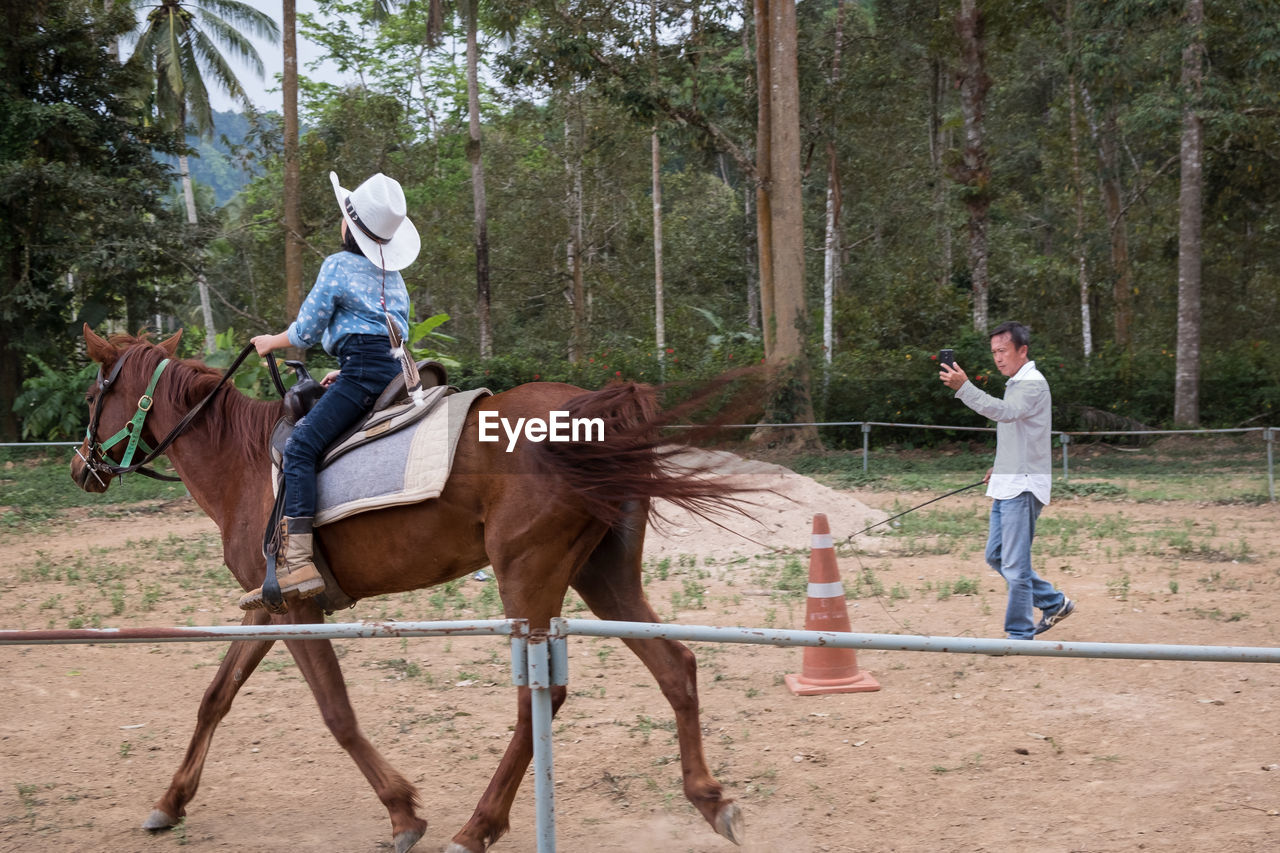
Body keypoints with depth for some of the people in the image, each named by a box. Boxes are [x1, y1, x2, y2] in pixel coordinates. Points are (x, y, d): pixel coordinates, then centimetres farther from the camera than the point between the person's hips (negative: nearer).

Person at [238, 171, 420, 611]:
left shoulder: (338, 265, 0)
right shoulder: (394, 275, 22)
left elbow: (306, 331, 2)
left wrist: (271, 342, 21)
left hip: (364, 371, -9)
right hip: (398, 369, 9)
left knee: (299, 447, -18)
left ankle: (297, 562, -34)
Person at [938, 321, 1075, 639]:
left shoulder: (1033, 384, -13)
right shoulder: (1015, 383, 19)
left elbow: (1004, 412, -33)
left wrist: (963, 387, -43)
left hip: (1023, 487, -10)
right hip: (1006, 485, 10)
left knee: (1015, 565, -7)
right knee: (996, 556, 13)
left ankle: (1020, 634, 0)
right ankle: (1054, 603, 24)